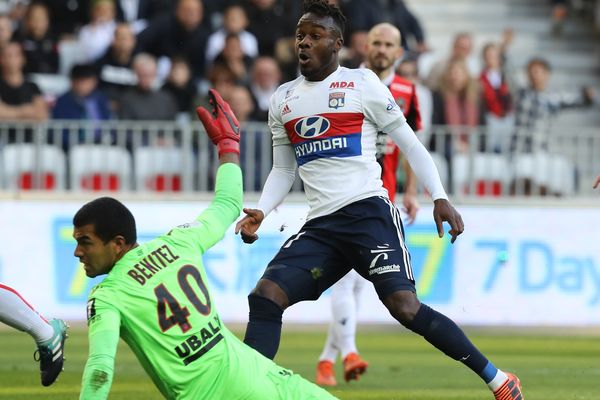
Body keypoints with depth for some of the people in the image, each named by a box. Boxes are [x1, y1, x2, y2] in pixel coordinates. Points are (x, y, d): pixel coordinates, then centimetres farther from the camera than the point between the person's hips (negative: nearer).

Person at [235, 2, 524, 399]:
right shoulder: (283, 100, 16)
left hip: (368, 212, -5)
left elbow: (409, 143, 3)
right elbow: (283, 170, 23)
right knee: (265, 298, -13)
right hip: (320, 225, 5)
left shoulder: (362, 83, 0)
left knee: (405, 307, -19)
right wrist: (260, 212, 4)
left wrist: (440, 198, -8)